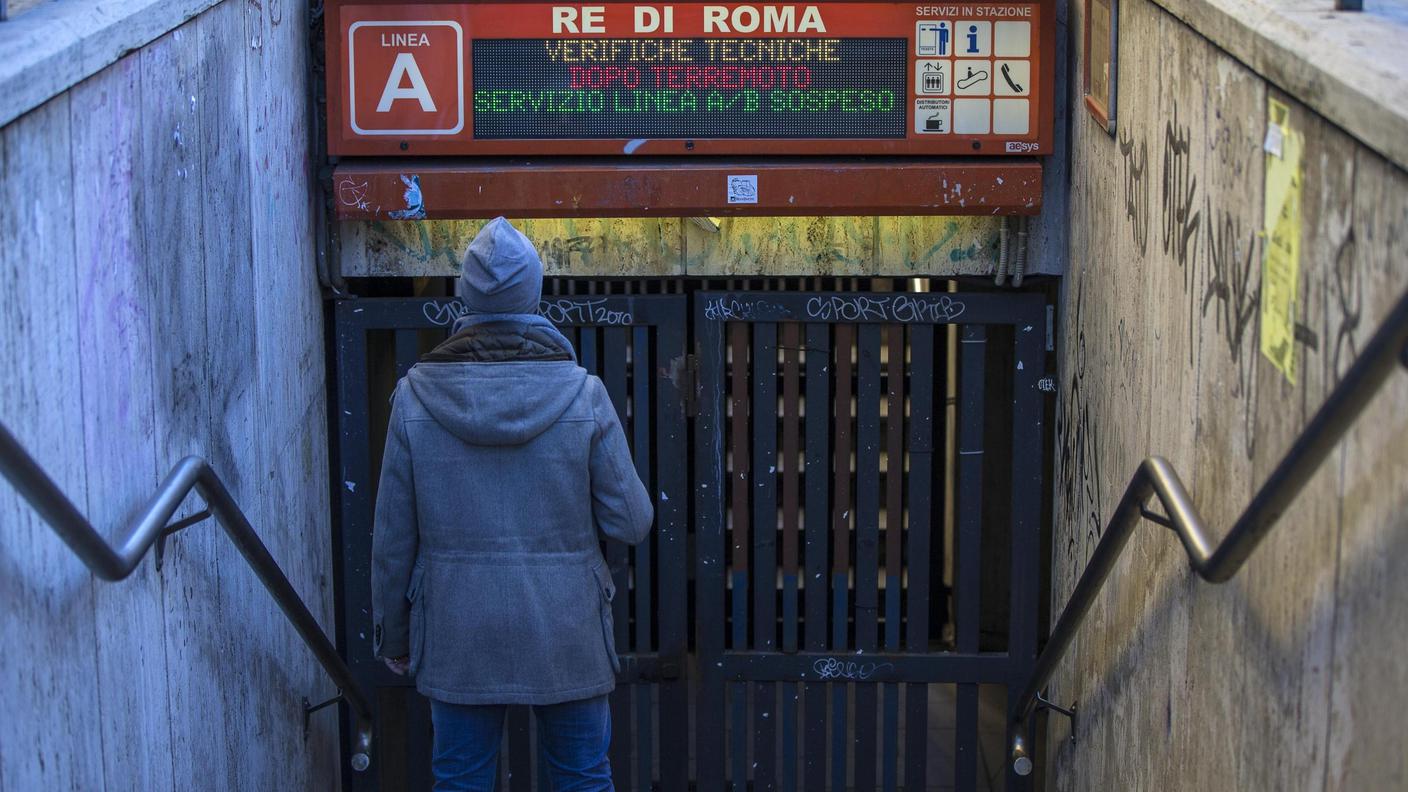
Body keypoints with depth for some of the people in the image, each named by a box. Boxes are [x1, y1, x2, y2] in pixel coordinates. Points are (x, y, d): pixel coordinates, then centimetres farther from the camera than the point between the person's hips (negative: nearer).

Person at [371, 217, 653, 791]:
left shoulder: (417, 395, -8)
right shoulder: (582, 393, -11)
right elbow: (631, 522, -8)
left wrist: (393, 636, 10)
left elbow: (393, 537, -3)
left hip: (458, 638, 1)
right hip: (565, 634, 0)